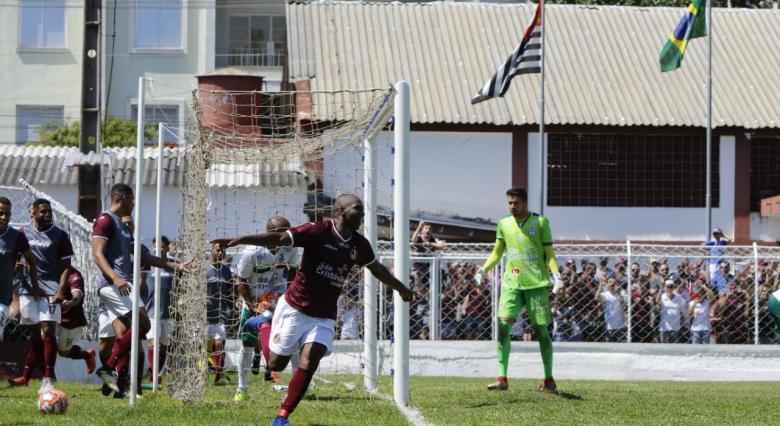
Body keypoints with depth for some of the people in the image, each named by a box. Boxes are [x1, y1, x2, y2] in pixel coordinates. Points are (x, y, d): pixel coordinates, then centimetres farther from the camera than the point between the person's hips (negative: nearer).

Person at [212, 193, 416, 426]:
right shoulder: (318, 231, -15)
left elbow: (376, 268, 24)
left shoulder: (359, 244, 4)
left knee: (309, 362, -16)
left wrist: (402, 289, 36)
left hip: (324, 317, 4)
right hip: (295, 309, -4)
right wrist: (240, 240, -32)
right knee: (276, 364, 4)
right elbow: (278, 238, -20)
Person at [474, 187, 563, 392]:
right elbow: (497, 253, 19)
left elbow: (549, 254, 1)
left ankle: (549, 379, 14)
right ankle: (502, 378, -12)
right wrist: (483, 270, 4)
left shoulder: (540, 222, 1)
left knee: (541, 330, 1)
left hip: (537, 283, -2)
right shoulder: (504, 224, 10)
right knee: (503, 327, -12)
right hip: (511, 283, 3)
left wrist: (556, 275, -13)